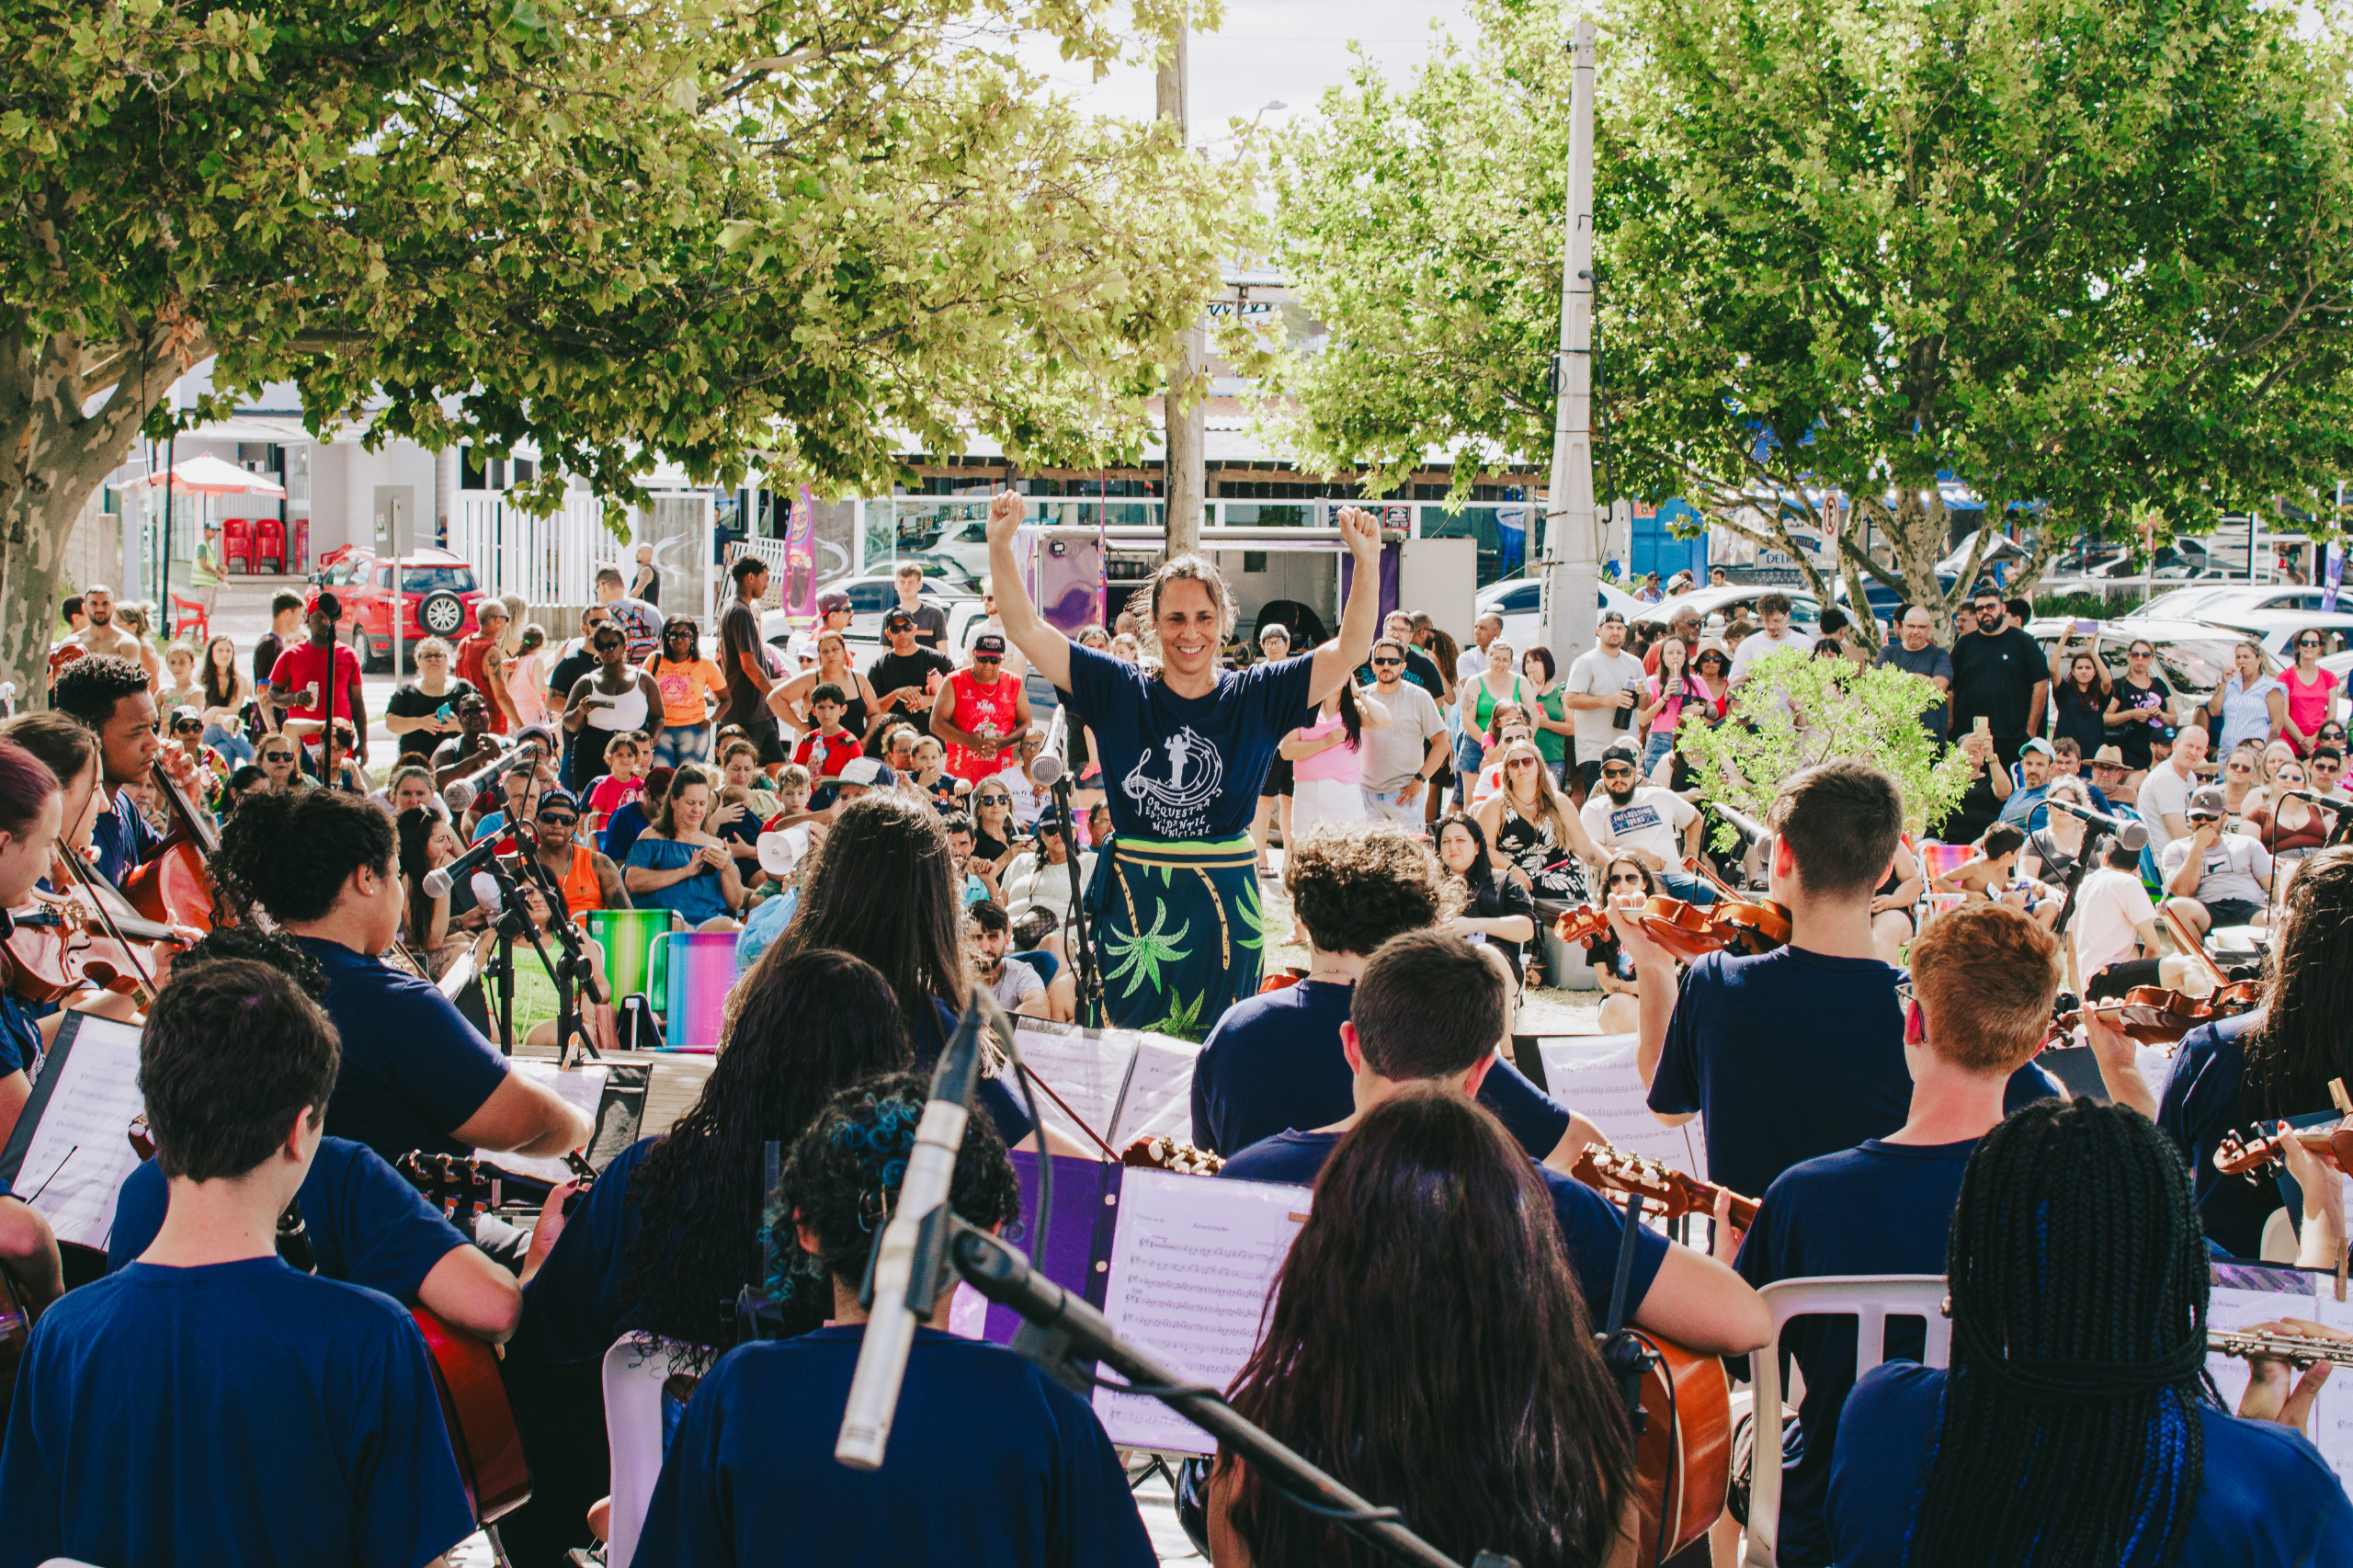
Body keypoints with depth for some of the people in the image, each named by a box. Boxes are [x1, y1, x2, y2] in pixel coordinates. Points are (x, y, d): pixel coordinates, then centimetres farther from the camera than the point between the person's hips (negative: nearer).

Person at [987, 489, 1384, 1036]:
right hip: (1134, 906, 0)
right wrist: (1000, 546, -14)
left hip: (1225, 909, 0)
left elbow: (1349, 650, -7)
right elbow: (1027, 631, -2)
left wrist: (1367, 560, -20)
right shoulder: (1119, 692, 2)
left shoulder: (1255, 697, 1)